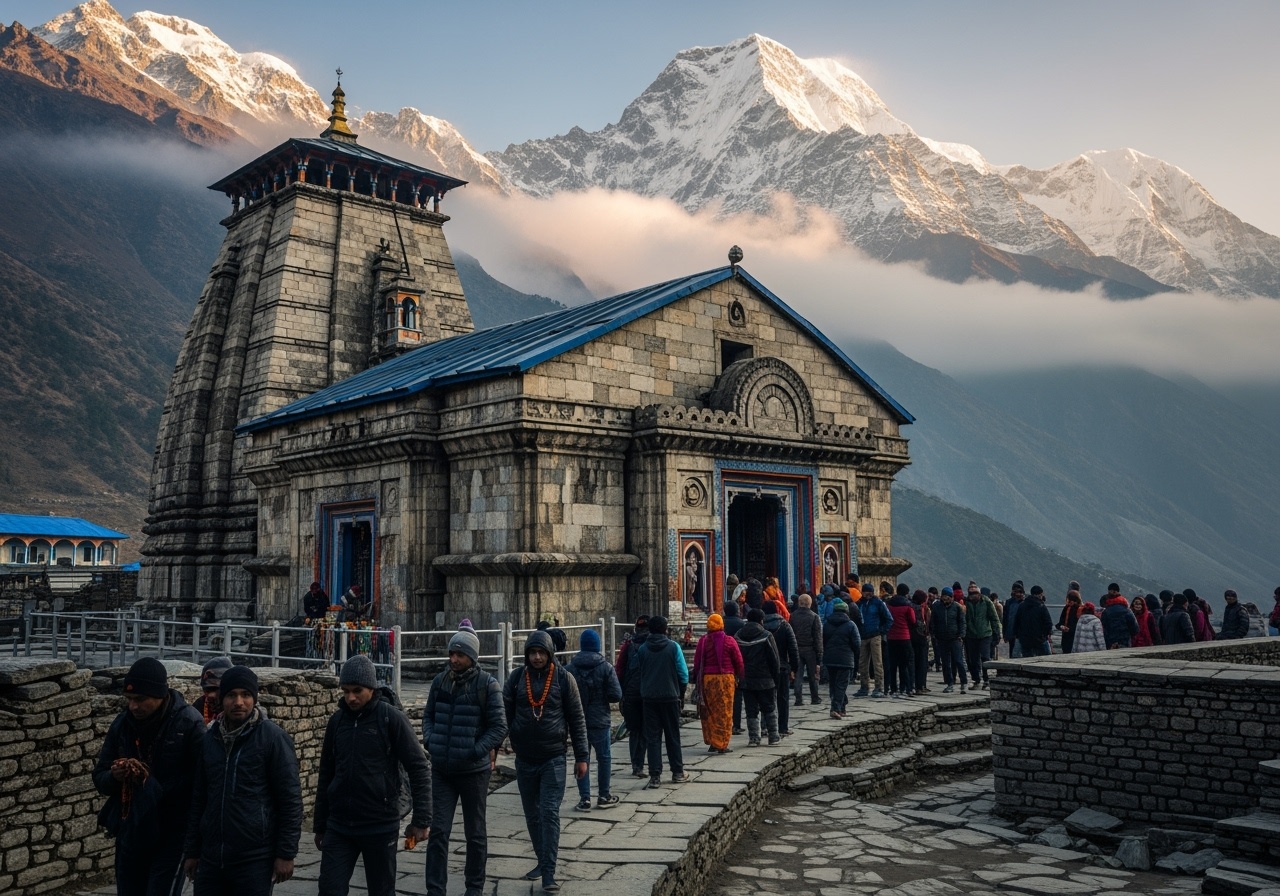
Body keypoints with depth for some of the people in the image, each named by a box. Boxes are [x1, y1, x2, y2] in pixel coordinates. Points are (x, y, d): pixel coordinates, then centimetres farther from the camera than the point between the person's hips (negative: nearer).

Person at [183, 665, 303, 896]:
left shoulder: (272, 737, -8)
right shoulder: (210, 739, 8)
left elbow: (290, 798, -8)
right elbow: (199, 798, 16)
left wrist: (285, 853, -10)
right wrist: (192, 850, 13)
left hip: (255, 859, -5)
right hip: (211, 858, 5)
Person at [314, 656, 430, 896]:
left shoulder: (391, 718, -8)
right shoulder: (337, 720, 5)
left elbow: (418, 769, -8)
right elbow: (326, 775, 13)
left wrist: (421, 819, -13)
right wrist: (320, 824, 14)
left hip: (380, 826, -3)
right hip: (338, 827, 4)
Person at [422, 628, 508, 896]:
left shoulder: (487, 684, -11)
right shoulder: (440, 681, 1)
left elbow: (499, 727, -11)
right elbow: (428, 715, 13)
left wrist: (476, 751, -18)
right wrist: (430, 740, -4)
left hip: (474, 770, -3)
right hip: (441, 769, 3)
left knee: (475, 833, 12)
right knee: (438, 831, 1)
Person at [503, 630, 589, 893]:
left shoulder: (563, 678, -5)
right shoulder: (516, 677, 0)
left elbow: (577, 719, -1)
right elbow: (504, 714, 3)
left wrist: (581, 756, -1)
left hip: (554, 758, -3)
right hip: (525, 759, 3)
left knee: (550, 813, -7)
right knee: (532, 814, 13)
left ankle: (549, 873, -4)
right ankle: (542, 860, 29)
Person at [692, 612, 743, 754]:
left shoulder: (703, 641, 0)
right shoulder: (729, 641, -4)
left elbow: (697, 662, 3)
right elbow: (738, 661, 0)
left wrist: (697, 678, 13)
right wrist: (738, 677, 14)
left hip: (707, 679, 2)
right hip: (725, 678, -2)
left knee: (709, 712, 11)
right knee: (724, 713, 3)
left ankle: (711, 742, 15)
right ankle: (722, 744, 2)